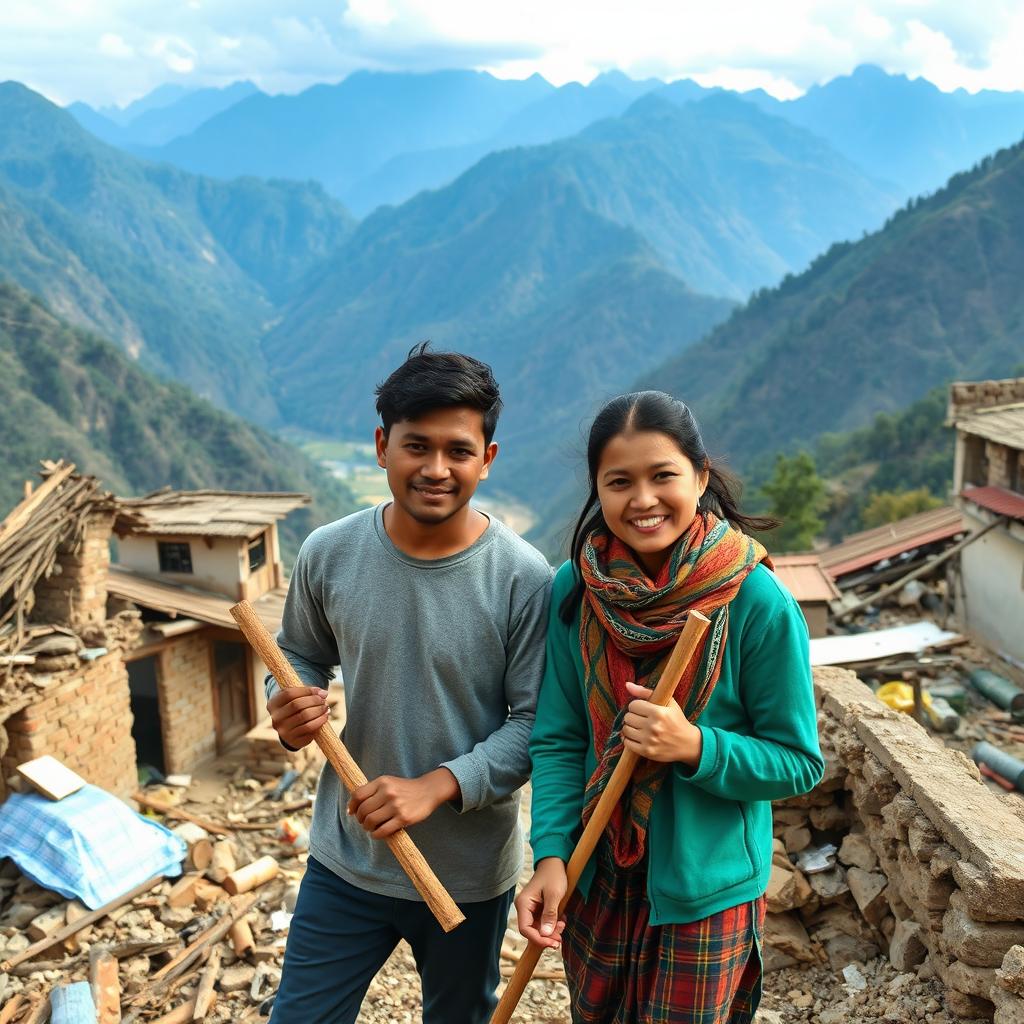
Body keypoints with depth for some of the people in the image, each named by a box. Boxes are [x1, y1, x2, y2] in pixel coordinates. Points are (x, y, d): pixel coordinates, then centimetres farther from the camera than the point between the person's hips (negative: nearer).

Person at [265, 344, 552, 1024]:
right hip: (346, 859, 2)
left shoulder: (524, 579, -18)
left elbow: (536, 722, -14)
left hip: (470, 873, -1)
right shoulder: (328, 554, -10)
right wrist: (290, 711, -15)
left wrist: (437, 786, -26)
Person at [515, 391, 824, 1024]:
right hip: (595, 880, 4)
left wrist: (695, 746, -28)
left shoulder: (760, 604, -20)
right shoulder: (574, 590, -10)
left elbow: (800, 763, -12)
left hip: (707, 893, -3)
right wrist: (551, 854, -15)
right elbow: (558, 740, -4)